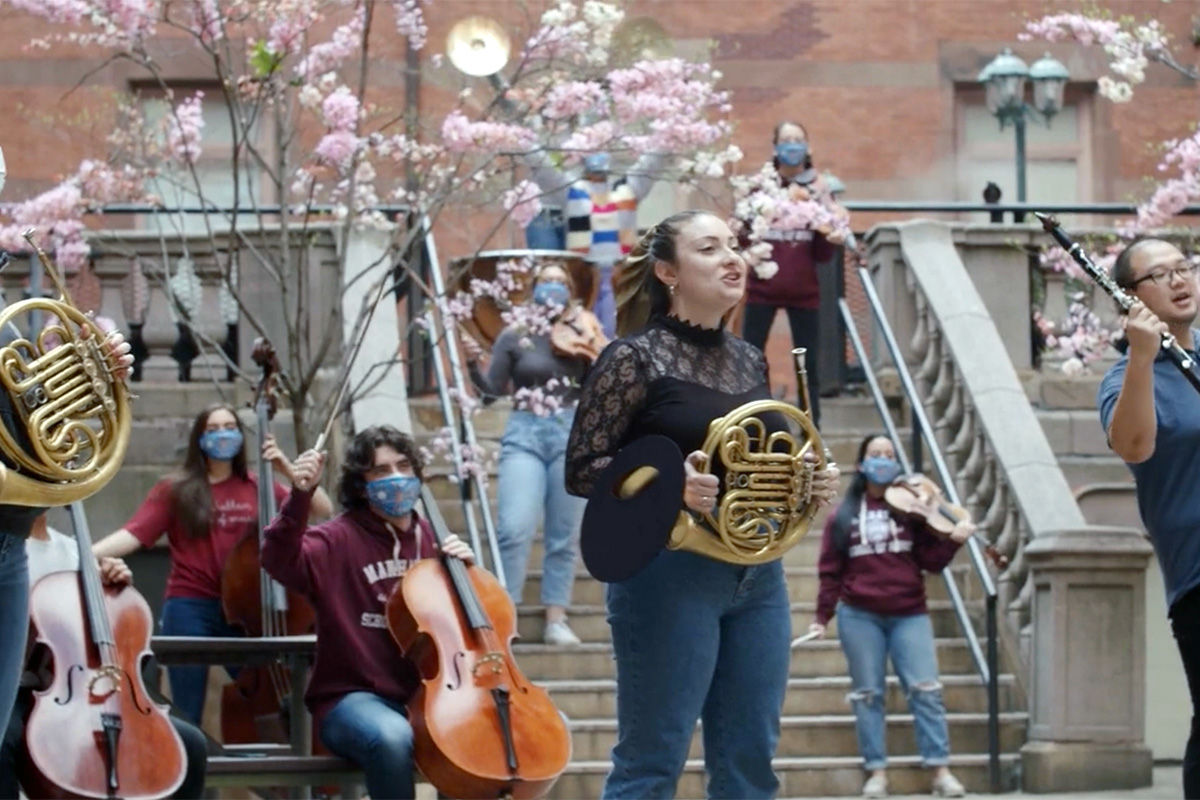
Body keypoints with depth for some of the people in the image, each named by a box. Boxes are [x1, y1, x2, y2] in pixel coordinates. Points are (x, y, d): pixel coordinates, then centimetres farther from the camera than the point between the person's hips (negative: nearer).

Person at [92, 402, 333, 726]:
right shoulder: (176, 489, 3)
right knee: (187, 719, -1)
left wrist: (287, 468, -4)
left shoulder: (259, 487, 10)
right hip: (190, 610, -2)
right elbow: (133, 535, -7)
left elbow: (324, 510, 7)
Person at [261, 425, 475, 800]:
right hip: (353, 697, -5)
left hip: (425, 695, 5)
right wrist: (300, 496, -37)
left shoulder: (432, 539, 11)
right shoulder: (340, 540, -4)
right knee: (392, 737, -38)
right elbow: (280, 561, -23)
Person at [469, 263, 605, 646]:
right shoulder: (514, 336, 5)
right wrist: (473, 366, -13)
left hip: (573, 435, 2)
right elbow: (492, 390, 4)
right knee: (515, 528, -15)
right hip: (525, 435, -2)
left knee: (564, 536, 3)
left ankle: (556, 620, 7)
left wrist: (596, 358, -10)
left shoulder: (581, 334, 9)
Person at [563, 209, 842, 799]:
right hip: (671, 574, -7)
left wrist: (807, 484, 1)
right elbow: (582, 469, -10)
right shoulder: (635, 357, -7)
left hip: (757, 576, 7)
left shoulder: (750, 361, 13)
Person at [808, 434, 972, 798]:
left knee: (925, 689, -7)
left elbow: (931, 561, 2)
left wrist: (953, 540, -15)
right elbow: (830, 572, 6)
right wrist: (822, 616, 1)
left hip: (909, 615, 0)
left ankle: (941, 770, -6)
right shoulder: (842, 516, 7)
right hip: (859, 616, 0)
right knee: (868, 694, 2)